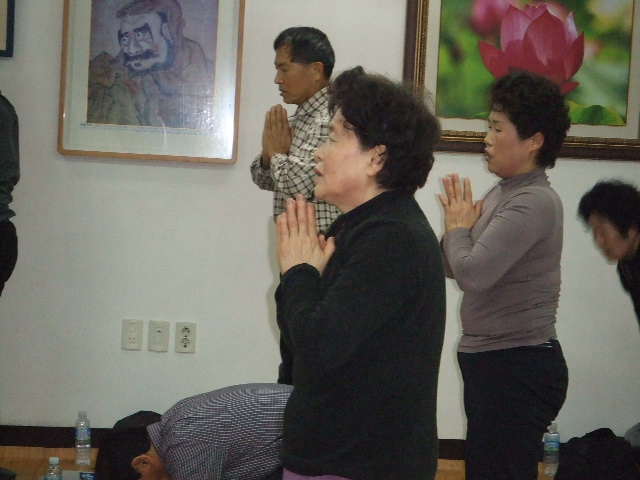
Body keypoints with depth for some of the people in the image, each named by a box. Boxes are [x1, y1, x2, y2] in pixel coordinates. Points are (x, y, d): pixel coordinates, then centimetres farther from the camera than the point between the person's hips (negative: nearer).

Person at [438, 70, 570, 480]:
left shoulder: (534, 202, -19)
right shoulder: (504, 192, 9)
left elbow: (471, 273, -27)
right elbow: (452, 268, 12)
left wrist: (458, 227, -8)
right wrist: (460, 226, -7)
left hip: (518, 368, -10)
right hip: (492, 361, 10)